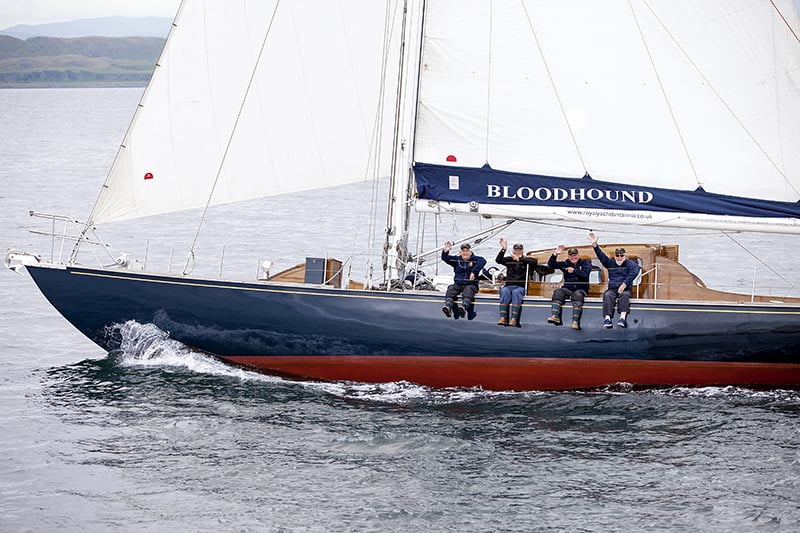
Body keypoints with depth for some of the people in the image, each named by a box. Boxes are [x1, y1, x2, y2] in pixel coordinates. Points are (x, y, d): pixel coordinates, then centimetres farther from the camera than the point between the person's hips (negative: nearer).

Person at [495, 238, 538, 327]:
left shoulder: (526, 260, 11)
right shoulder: (509, 260, 18)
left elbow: (535, 261, -10)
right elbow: (498, 260, 3)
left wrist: (520, 259, -17)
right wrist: (503, 249, -11)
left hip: (521, 286, -2)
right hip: (509, 285, 2)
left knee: (516, 292, -35)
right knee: (504, 291, -32)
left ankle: (514, 319, -44)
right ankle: (503, 318, -42)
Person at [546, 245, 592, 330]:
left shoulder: (585, 263, 8)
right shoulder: (565, 264, 16)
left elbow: (585, 273, -11)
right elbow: (551, 264, 10)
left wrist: (574, 270, -8)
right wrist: (555, 254, -2)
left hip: (581, 289, -3)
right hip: (568, 288, 3)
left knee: (578, 295, -37)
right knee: (558, 292, -29)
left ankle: (576, 321, -45)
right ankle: (555, 316, -44)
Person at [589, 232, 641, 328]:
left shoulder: (629, 263, 10)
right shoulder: (611, 263, 19)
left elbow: (635, 271, -11)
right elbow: (601, 256, 6)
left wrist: (625, 284, -21)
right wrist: (595, 245, -12)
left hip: (626, 289, -2)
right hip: (612, 288, 2)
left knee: (624, 295, -34)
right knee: (607, 295, -30)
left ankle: (623, 317, -50)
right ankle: (607, 318, -45)